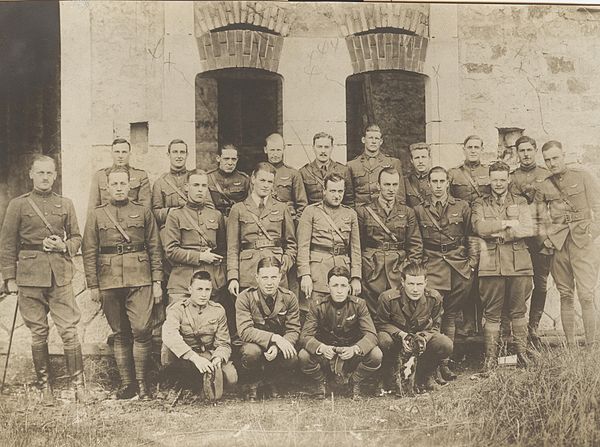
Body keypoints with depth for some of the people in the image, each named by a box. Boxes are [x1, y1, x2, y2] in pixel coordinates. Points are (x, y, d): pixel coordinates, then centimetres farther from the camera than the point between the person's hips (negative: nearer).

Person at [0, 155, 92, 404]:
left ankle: (78, 384, 7)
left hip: (61, 276, 1)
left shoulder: (65, 205, 10)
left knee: (69, 331, -3)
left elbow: (77, 237, 17)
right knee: (38, 333, 5)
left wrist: (64, 246, -5)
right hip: (30, 276, -1)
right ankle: (45, 386, 18)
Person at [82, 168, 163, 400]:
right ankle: (127, 383, 15)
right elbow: (89, 252, 7)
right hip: (110, 281, 1)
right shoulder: (96, 215, 9)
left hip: (140, 279, -1)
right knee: (120, 334, 7)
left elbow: (155, 248, 7)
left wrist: (157, 281, 2)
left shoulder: (143, 212, 8)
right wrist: (93, 285, 1)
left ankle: (141, 382, 6)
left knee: (142, 330, -8)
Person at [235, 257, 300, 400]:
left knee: (292, 358, -31)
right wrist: (274, 338, -37)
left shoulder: (289, 298, -8)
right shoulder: (245, 297, -15)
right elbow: (245, 331, -25)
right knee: (251, 351, -37)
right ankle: (254, 384, -2)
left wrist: (277, 348, -29)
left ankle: (271, 383, 3)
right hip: (254, 344, -1)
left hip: (279, 349, 2)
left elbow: (293, 331, -9)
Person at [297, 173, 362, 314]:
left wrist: (356, 278, 5)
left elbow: (355, 248, 12)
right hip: (317, 269, -3)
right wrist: (305, 275, -11)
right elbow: (303, 246, -2)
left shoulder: (350, 214, 15)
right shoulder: (311, 211, 4)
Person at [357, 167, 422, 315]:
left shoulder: (407, 213, 11)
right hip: (372, 274, -1)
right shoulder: (364, 212, 7)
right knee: (373, 317, -2)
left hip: (399, 272, 1)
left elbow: (416, 245, 9)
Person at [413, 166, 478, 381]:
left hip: (459, 269, 1)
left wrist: (472, 262, 1)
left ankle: (444, 362, 11)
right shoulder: (419, 210, 9)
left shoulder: (462, 207, 10)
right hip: (432, 269, -1)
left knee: (450, 315, 4)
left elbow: (471, 236, 11)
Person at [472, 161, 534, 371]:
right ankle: (491, 357, 6)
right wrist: (508, 223, -9)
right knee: (491, 314, 1)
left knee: (518, 312, 6)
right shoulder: (480, 205, 11)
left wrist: (497, 233, -9)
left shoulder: (520, 203, 13)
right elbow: (479, 227, -8)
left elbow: (528, 229, -4)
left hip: (519, 264, 1)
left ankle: (522, 353, 15)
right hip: (491, 265, -1)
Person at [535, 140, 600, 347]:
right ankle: (570, 345, 11)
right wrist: (545, 235, 3)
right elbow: (541, 215, 18)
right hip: (558, 245, 3)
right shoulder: (543, 186, 10)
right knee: (566, 296, 5)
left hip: (582, 242, -3)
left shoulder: (583, 177, 4)